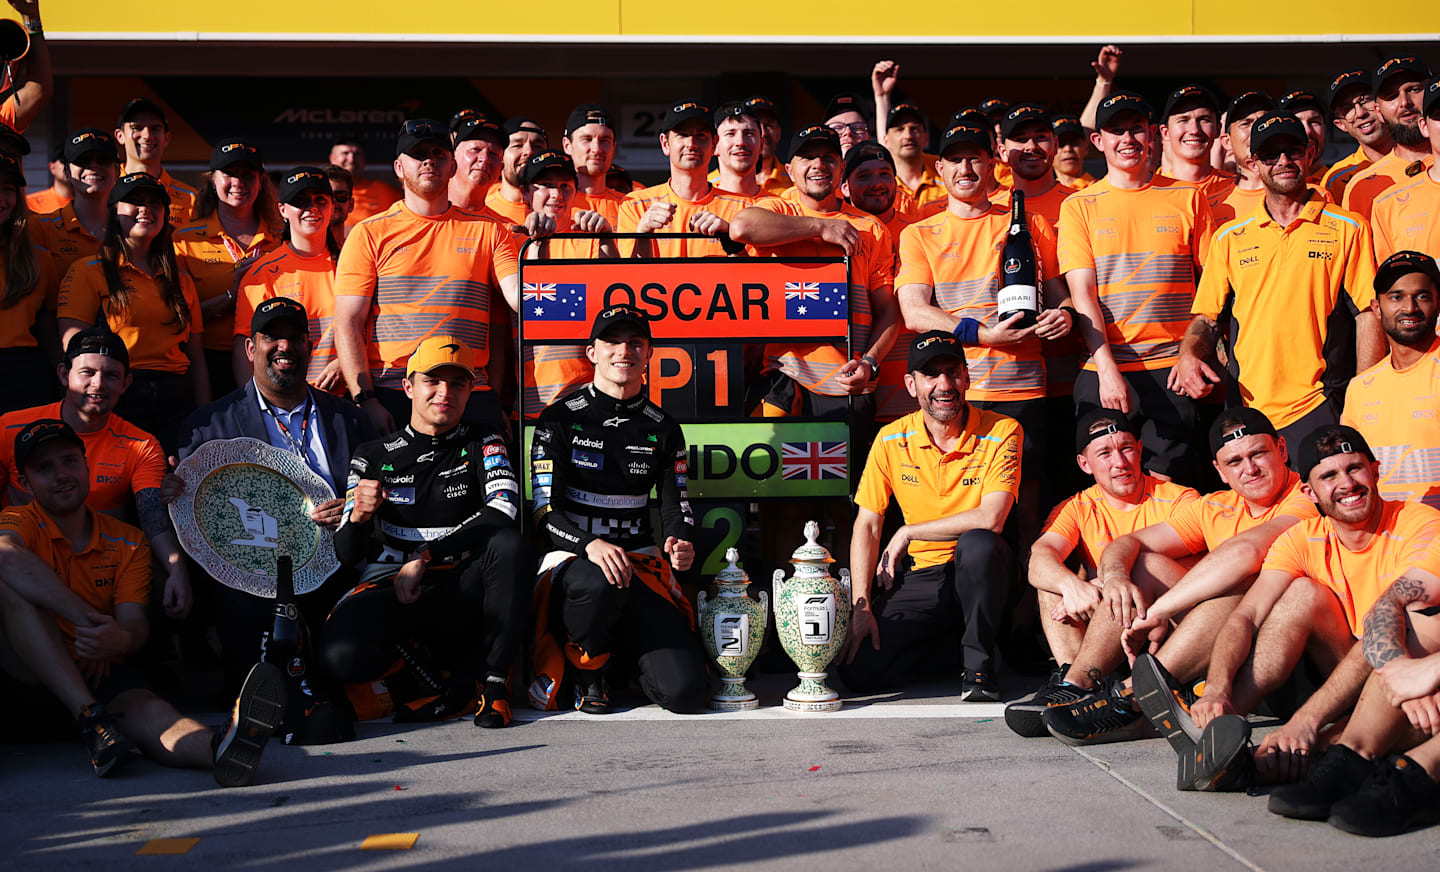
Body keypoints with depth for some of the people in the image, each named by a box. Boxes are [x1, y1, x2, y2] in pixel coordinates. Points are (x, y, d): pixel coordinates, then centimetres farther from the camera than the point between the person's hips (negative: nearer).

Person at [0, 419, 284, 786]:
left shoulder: (127, 543, 11)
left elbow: (135, 621, -3)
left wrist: (120, 639, -29)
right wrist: (87, 618, -32)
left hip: (96, 673, 2)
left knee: (137, 702, -33)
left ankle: (218, 748, -68)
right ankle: (92, 720, -37)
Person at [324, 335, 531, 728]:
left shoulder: (482, 443, 7)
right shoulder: (373, 456, 9)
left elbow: (502, 511, -13)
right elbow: (347, 555, 7)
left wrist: (425, 558, -18)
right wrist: (357, 518, -18)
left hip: (460, 591, 0)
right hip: (393, 590, 0)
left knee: (510, 546, -33)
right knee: (342, 656, -31)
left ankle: (491, 681, -18)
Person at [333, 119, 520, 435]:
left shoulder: (487, 231, 13)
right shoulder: (369, 234, 9)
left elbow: (521, 299, 1)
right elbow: (348, 324, 2)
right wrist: (366, 400, -9)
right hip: (388, 397, -1)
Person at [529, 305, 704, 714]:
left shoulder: (663, 429, 11)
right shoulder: (560, 419, -1)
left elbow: (676, 508, 10)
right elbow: (546, 512, -8)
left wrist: (681, 545, -16)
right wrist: (590, 544, -29)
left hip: (641, 561, 3)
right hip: (573, 558, -3)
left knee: (685, 691, -18)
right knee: (600, 583, -43)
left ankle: (619, 660, 16)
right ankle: (585, 670, -10)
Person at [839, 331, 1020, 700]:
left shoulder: (1001, 432, -11)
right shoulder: (891, 440, -1)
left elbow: (990, 519, -23)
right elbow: (866, 525, 0)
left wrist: (908, 533, -15)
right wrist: (861, 607, -10)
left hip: (979, 572, -2)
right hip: (919, 577, 3)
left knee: (978, 543, -38)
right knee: (859, 671, -17)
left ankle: (979, 660, -15)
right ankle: (956, 647, 8)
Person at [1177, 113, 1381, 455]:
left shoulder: (1348, 229, 6)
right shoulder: (1229, 237, 13)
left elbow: (1369, 315, 1)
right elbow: (1207, 317, 15)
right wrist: (1190, 355, -7)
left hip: (1319, 408, -2)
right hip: (1244, 408, 2)